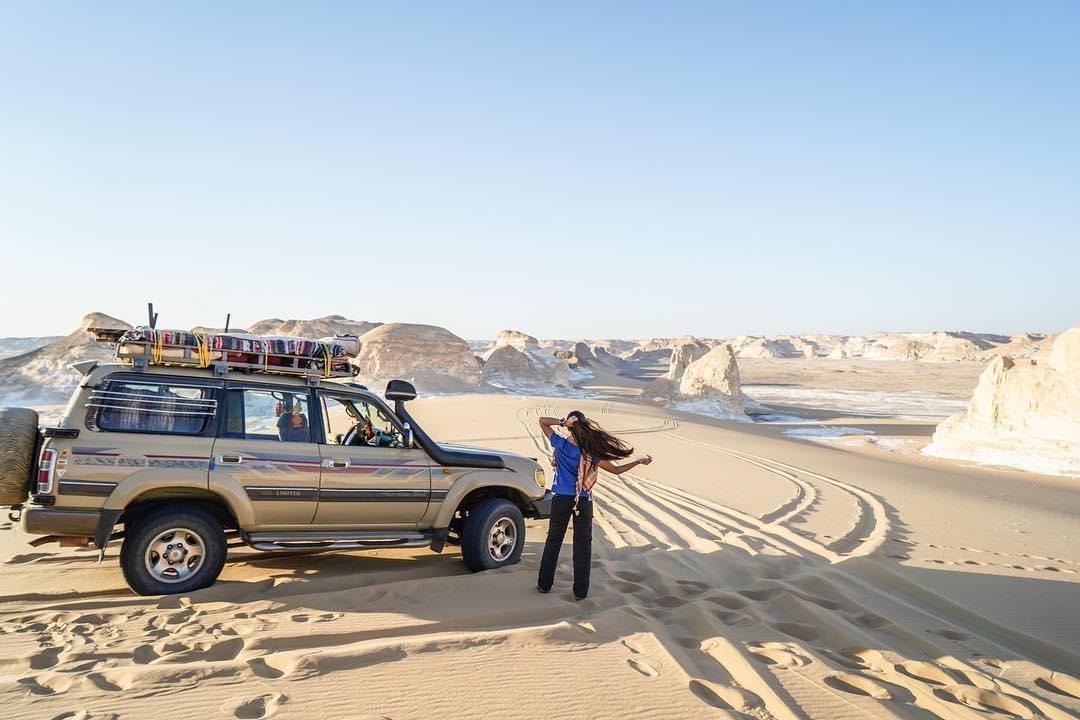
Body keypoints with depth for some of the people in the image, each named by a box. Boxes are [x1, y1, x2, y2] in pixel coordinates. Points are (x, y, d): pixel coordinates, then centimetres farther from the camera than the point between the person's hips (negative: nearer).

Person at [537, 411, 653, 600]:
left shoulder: (560, 444, -11)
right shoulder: (590, 453, -12)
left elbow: (542, 421, -1)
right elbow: (616, 470, -4)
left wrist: (562, 422, -17)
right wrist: (639, 461, 4)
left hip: (561, 499, 1)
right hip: (583, 502, -1)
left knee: (553, 541, 14)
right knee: (583, 545, 8)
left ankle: (544, 584, 21)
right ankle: (580, 591, 11)